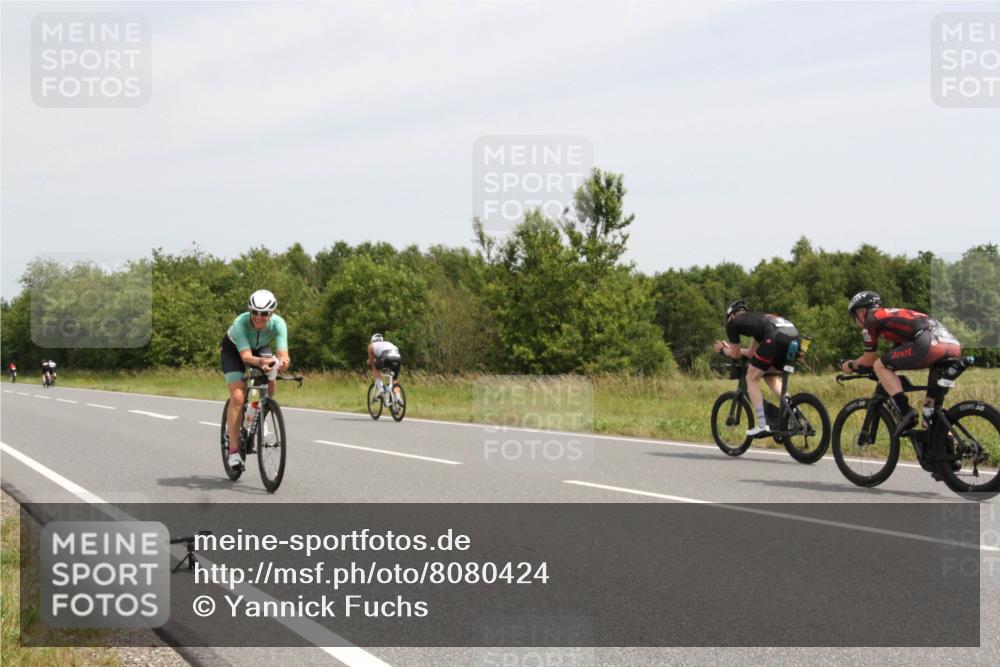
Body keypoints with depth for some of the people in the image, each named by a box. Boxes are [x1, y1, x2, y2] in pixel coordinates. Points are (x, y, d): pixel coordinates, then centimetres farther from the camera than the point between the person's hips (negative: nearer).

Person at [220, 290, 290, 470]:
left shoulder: (278, 324, -31)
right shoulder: (240, 323, -37)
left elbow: (282, 353, -40)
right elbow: (246, 356, -45)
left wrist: (283, 361, -64)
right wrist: (261, 362, -65)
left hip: (260, 348, 3)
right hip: (233, 350, -3)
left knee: (270, 384, -24)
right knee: (237, 397, -18)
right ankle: (233, 449, -11)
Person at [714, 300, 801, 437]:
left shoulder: (732, 322, 20)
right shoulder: (755, 318, 39)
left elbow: (736, 354, 25)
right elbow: (751, 353, 42)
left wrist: (723, 350, 45)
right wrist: (730, 347, 56)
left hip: (776, 337, -7)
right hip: (794, 337, 7)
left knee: (752, 378, 10)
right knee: (771, 376, 28)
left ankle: (762, 426, 4)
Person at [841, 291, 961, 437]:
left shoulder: (871, 320, 12)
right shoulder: (894, 314, 35)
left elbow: (869, 360, 16)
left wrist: (851, 365, 34)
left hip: (929, 344, -9)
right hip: (954, 344, 9)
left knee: (879, 365, 3)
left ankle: (906, 413, -8)